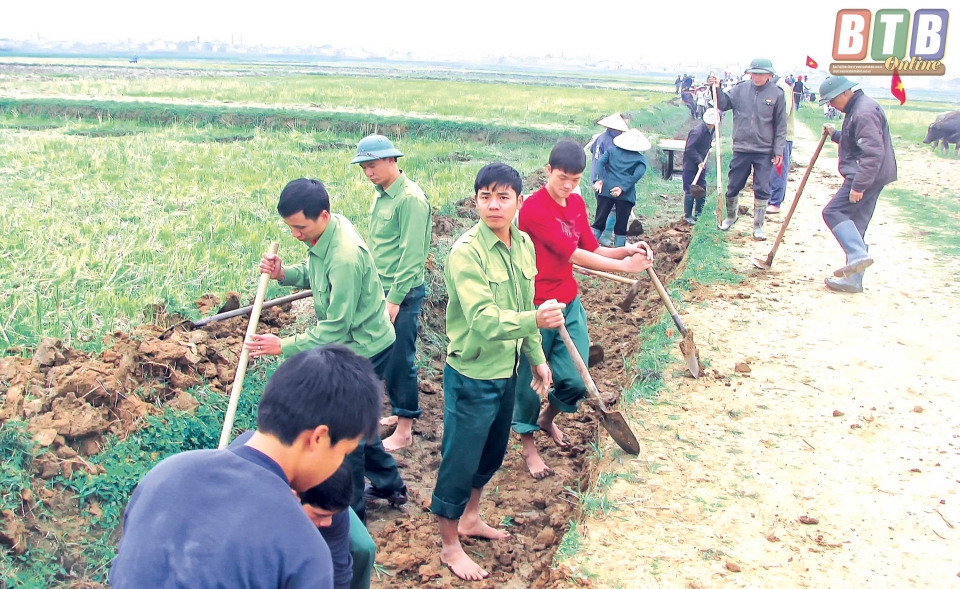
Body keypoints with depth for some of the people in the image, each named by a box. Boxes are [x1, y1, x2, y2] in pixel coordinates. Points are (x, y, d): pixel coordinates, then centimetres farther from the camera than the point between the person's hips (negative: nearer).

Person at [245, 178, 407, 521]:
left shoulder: (345, 257, -33)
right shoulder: (324, 232, -5)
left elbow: (335, 328, -28)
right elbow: (313, 274, 12)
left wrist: (283, 346, -23)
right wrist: (284, 274, -9)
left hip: (363, 348, -10)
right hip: (351, 343, 10)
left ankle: (350, 512, 21)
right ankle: (389, 484, 40)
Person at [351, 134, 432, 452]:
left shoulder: (411, 198, -17)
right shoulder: (382, 195, 10)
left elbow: (412, 255, -20)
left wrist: (395, 299, -19)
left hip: (403, 293, -9)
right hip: (381, 289, 9)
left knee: (400, 360, -1)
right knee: (385, 356, 16)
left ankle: (405, 429, 9)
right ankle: (399, 413, 30)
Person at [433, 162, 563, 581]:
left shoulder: (523, 245, 0)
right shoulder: (466, 252, -24)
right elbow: (483, 320, -33)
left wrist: (537, 358, 16)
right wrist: (536, 319, -48)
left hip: (506, 372, 8)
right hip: (471, 376, -8)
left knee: (491, 454, 24)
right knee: (459, 462, 7)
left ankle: (470, 518, 46)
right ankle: (450, 546, 25)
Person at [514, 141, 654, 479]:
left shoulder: (576, 203, 7)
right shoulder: (534, 208, -19)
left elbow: (592, 249, 8)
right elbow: (574, 255, -22)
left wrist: (627, 250, -10)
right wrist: (623, 266, -21)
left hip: (570, 304, 7)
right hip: (537, 307, -7)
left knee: (575, 380, 6)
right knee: (530, 380, 7)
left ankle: (547, 418, 38)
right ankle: (528, 444, 28)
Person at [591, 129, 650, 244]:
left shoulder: (612, 150, 15)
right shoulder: (641, 158, 9)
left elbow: (600, 162, -1)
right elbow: (638, 174, -9)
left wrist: (600, 180, -10)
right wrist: (622, 188, -13)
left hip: (606, 190, 2)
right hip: (626, 194, -1)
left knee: (599, 222, 6)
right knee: (621, 226, 5)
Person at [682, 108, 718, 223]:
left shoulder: (710, 130, 2)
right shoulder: (697, 131, -23)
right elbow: (690, 149, -24)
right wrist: (699, 161, -24)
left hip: (701, 163, 8)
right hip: (691, 165, -8)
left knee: (702, 189, 11)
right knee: (690, 191, -2)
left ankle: (698, 214, 23)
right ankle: (687, 216, 7)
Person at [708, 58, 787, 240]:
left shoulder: (776, 94, -4)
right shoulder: (740, 89, 0)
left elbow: (781, 126, -1)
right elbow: (724, 104, 0)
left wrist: (779, 150, -4)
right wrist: (717, 90, -17)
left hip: (764, 151, -2)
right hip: (741, 148, 2)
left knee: (762, 190, 2)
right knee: (733, 186, 12)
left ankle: (758, 226, 15)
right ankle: (731, 216, 35)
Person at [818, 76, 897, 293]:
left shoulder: (864, 112, -18)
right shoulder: (857, 108, 15)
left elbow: (874, 153, -26)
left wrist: (858, 185, -28)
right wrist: (835, 134, 16)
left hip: (868, 176, -11)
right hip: (869, 177, 11)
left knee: (833, 212, -12)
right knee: (855, 224, 10)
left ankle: (858, 255, -21)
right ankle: (853, 279, 13)